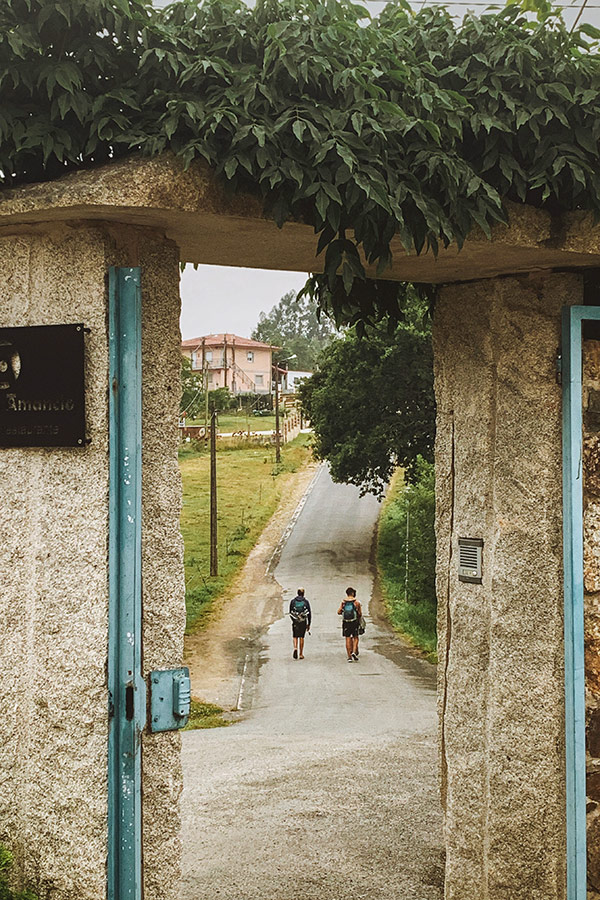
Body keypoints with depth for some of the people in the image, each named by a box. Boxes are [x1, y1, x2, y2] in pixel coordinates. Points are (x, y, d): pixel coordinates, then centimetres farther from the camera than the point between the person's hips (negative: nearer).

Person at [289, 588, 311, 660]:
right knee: (301, 637, 8)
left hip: (295, 622, 0)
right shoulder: (306, 601, -2)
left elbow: (290, 613, 4)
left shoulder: (292, 601, -1)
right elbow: (309, 614, -1)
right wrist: (309, 624, 7)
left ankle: (295, 648, -19)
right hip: (303, 622, 0)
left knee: (295, 637, 9)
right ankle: (301, 654, 10)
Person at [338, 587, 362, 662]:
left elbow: (339, 612, -1)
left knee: (348, 639, 6)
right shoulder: (357, 602, -5)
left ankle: (349, 656, 4)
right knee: (355, 638, 10)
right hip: (354, 622, -2)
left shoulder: (343, 602, 1)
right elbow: (360, 614, -3)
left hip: (346, 622, 2)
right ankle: (354, 652, -11)